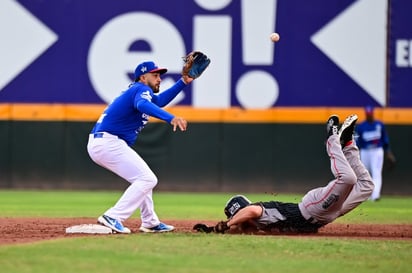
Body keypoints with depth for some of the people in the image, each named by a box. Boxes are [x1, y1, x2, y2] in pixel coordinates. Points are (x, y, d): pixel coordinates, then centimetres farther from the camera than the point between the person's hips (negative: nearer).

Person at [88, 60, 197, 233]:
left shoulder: (136, 90, 22)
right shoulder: (141, 89, -8)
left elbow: (159, 100, 38)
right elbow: (143, 104, -32)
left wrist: (183, 82, 30)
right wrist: (171, 118, -47)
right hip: (108, 143, -11)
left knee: (143, 178, 25)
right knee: (147, 179, -12)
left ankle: (150, 223, 31)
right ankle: (113, 218, -21)